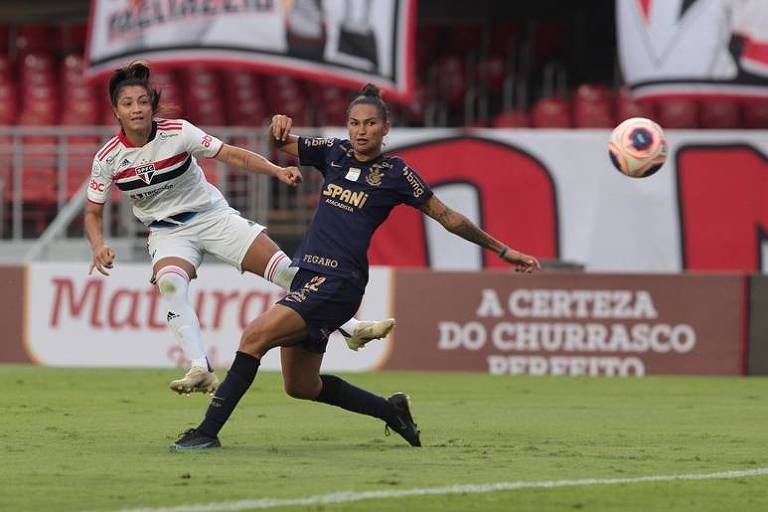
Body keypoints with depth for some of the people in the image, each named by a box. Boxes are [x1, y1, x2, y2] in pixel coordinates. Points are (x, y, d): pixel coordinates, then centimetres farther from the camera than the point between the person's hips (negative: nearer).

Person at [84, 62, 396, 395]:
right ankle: (201, 371, -38)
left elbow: (232, 155, -14)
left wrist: (277, 171, -26)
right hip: (167, 233, 0)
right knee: (170, 283, -34)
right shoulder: (107, 158, -12)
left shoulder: (178, 132, -15)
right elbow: (93, 212, -1)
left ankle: (350, 329, 8)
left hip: (213, 215, 0)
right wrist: (99, 247, -20)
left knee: (285, 270, -8)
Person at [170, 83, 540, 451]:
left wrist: (502, 250, 6)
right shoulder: (334, 153, 12)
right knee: (300, 386, 11)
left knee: (255, 335, -22)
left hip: (339, 282, -7)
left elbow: (447, 217, 4)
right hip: (306, 272, 7)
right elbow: (283, 143, 12)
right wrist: (280, 127, -13)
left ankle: (208, 432, -22)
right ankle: (391, 410, 29)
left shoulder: (395, 173, -2)